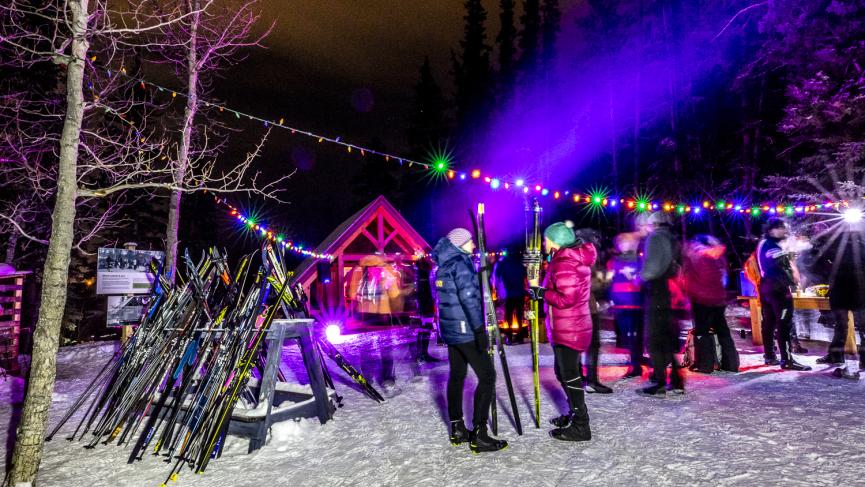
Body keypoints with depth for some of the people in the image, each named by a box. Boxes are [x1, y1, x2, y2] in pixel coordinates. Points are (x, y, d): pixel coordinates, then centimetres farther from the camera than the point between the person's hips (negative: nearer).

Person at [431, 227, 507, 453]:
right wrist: (480, 329, -22)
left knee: (457, 376, 14)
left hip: (450, 329, 9)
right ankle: (479, 435, -4)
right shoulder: (461, 262, -14)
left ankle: (457, 429, 21)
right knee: (487, 376, -4)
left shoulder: (443, 266, 12)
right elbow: (468, 297, -22)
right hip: (465, 330, -9)